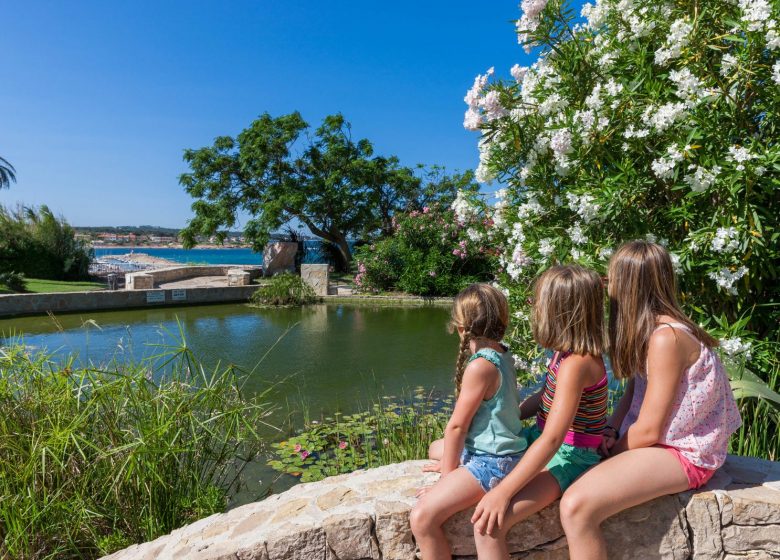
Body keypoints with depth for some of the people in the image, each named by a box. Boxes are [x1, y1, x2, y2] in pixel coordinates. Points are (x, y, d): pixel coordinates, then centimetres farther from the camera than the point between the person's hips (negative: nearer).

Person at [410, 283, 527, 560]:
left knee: (422, 517, -20)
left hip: (491, 463, -10)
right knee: (437, 447, 32)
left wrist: (448, 474, -7)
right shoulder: (503, 355, 4)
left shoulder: (480, 366, -24)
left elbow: (457, 426, -18)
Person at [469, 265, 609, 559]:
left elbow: (552, 439, -32)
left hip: (568, 457, -9)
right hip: (540, 438, 10)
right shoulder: (570, 352, 1)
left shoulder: (576, 364, -28)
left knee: (488, 525, -28)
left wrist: (503, 492, -31)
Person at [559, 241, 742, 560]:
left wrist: (612, 449, -5)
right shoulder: (650, 327, 4)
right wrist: (609, 432, -6)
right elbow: (633, 392, 8)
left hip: (683, 453, -10)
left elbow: (648, 430, -20)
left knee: (576, 506, -25)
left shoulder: (665, 337, -24)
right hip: (658, 439, 10)